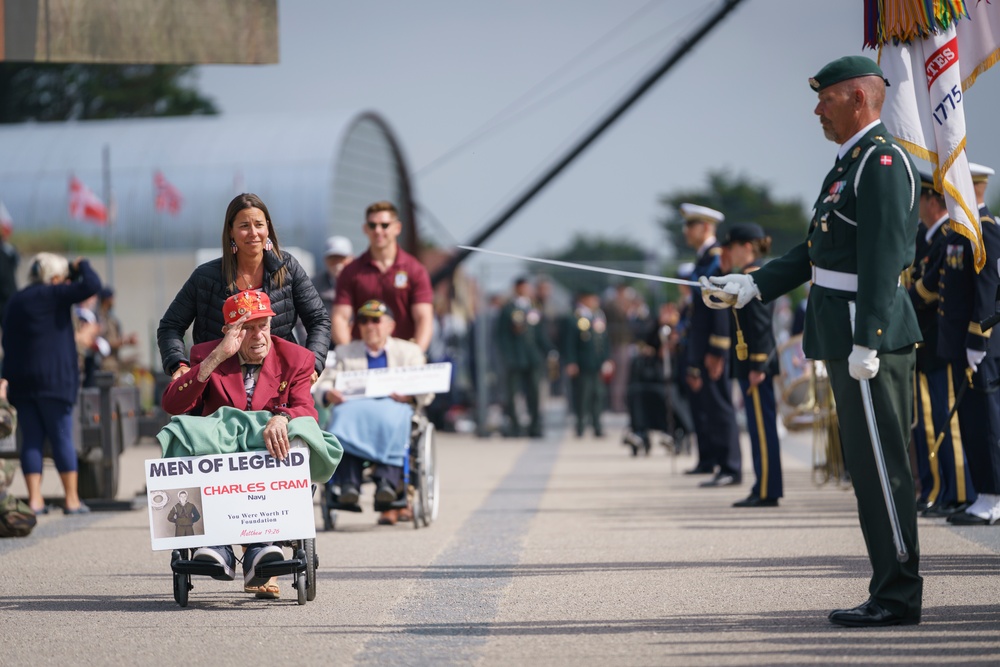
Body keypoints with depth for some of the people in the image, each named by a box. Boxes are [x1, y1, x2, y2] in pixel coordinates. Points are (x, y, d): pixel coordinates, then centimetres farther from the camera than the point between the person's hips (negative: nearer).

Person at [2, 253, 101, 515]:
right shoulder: (52, 295, -7)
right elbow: (92, 286, -13)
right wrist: (81, 266, 5)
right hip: (53, 379, -6)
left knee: (31, 439, 5)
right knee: (62, 437, -1)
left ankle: (34, 499, 0)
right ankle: (72, 499, 1)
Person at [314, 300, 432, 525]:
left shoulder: (409, 351, 25)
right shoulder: (344, 352, 30)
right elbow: (323, 382, 14)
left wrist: (410, 395, -14)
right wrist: (328, 394, -12)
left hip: (392, 407, -1)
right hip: (353, 407, 1)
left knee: (389, 419, -38)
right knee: (345, 417, -36)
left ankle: (387, 482, -51)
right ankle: (348, 484, -49)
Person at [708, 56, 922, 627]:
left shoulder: (883, 162, -13)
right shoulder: (852, 162, 19)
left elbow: (882, 258, -20)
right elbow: (818, 252, 23)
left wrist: (866, 342, -24)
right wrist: (755, 285, 18)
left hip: (871, 335, -10)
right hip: (846, 336, 10)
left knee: (881, 466, -7)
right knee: (871, 466, 11)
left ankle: (899, 598, -3)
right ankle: (891, 590, 16)